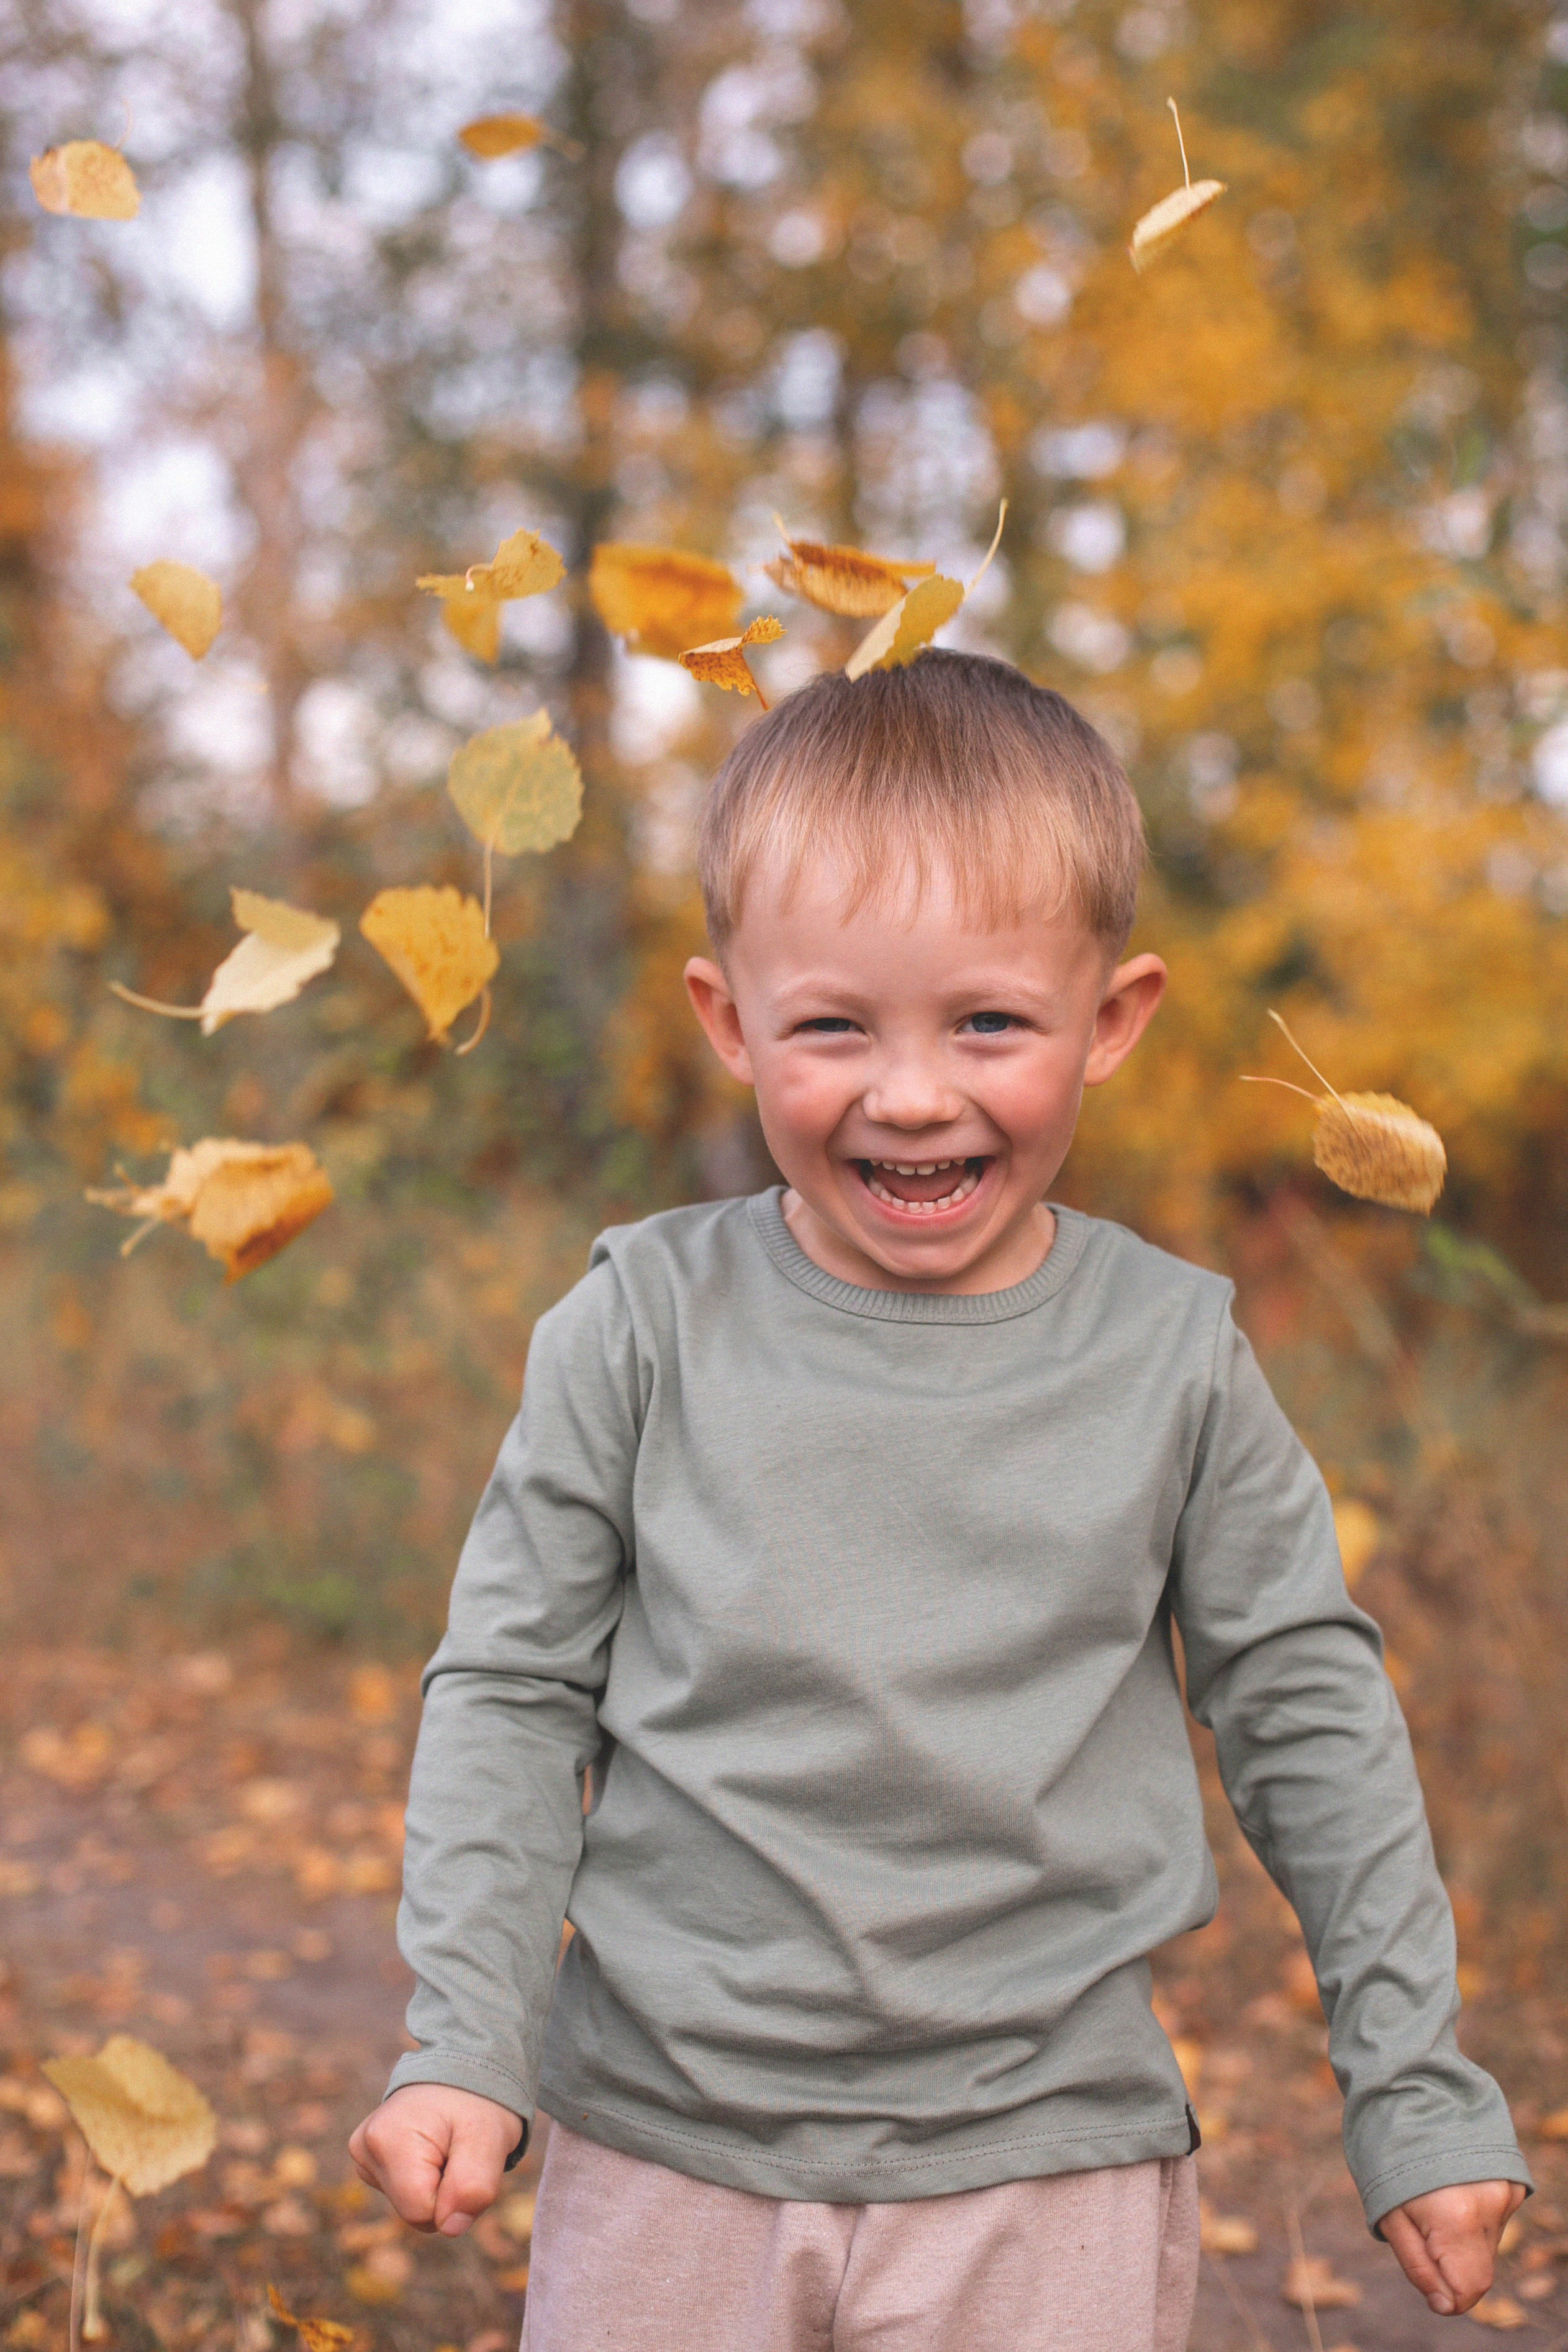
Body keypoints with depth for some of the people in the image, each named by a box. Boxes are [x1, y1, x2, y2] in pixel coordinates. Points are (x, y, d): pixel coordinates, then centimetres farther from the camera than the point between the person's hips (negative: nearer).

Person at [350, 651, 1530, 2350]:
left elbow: (1309, 1715, 4)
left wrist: (1415, 2091, 5)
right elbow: (511, 1691, 0)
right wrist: (462, 2046, -7)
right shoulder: (644, 1329, -7)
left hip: (1051, 2168, 0)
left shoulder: (1172, 1359, -5)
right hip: (666, 2155, 0)